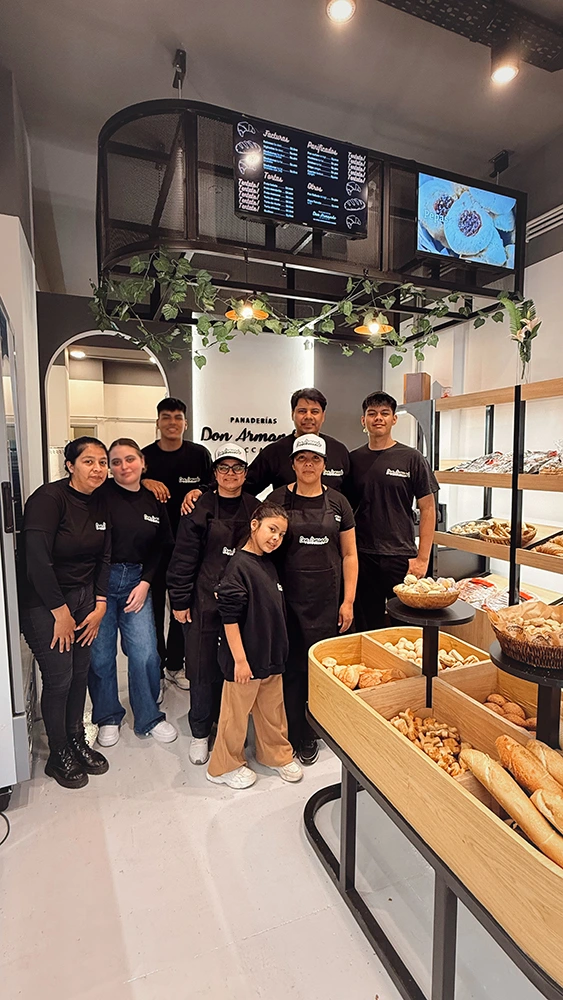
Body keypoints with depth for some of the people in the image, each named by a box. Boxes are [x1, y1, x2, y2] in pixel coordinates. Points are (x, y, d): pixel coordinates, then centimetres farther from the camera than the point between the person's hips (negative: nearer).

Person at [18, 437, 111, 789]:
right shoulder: (48, 498, -20)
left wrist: (100, 605, 1)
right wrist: (60, 612, -16)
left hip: (84, 596, 6)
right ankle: (59, 756, 25)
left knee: (81, 672, 12)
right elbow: (37, 560, -23)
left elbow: (104, 557, 5)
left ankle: (77, 741, 34)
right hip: (43, 601, -6)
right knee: (59, 679, 2)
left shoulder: (100, 502, 1)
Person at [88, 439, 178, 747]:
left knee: (145, 654, 1)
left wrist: (145, 583, 0)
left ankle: (148, 718, 24)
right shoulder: (101, 495, -7)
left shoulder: (153, 501, 5)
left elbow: (161, 548, 10)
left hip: (137, 582, 3)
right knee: (101, 654, 6)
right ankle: (108, 718, 31)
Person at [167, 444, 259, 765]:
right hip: (205, 601, -2)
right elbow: (183, 558, -4)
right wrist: (179, 601, -5)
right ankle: (200, 733, 28)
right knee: (203, 667, 7)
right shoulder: (200, 509, -4)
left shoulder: (255, 508, 6)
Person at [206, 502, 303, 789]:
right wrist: (240, 659, -18)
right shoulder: (239, 565, -20)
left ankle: (277, 754, 43)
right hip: (246, 658, -7)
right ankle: (226, 766, 33)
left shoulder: (269, 564, 6)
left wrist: (279, 649, 17)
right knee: (237, 713, 12)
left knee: (273, 709, 22)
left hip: (272, 655, 8)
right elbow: (229, 617, -21)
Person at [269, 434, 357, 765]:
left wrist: (348, 601, 3)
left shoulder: (337, 502, 4)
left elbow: (349, 555, 8)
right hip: (288, 596, -1)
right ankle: (290, 735, 25)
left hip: (327, 598, 1)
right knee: (290, 665, 6)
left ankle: (310, 736, 28)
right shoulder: (278, 499, 0)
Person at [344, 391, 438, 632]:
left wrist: (422, 558, -6)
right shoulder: (354, 459, 6)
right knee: (366, 629, 13)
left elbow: (428, 509, -1)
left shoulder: (412, 459, -1)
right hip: (362, 557, 2)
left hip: (401, 557, -2)